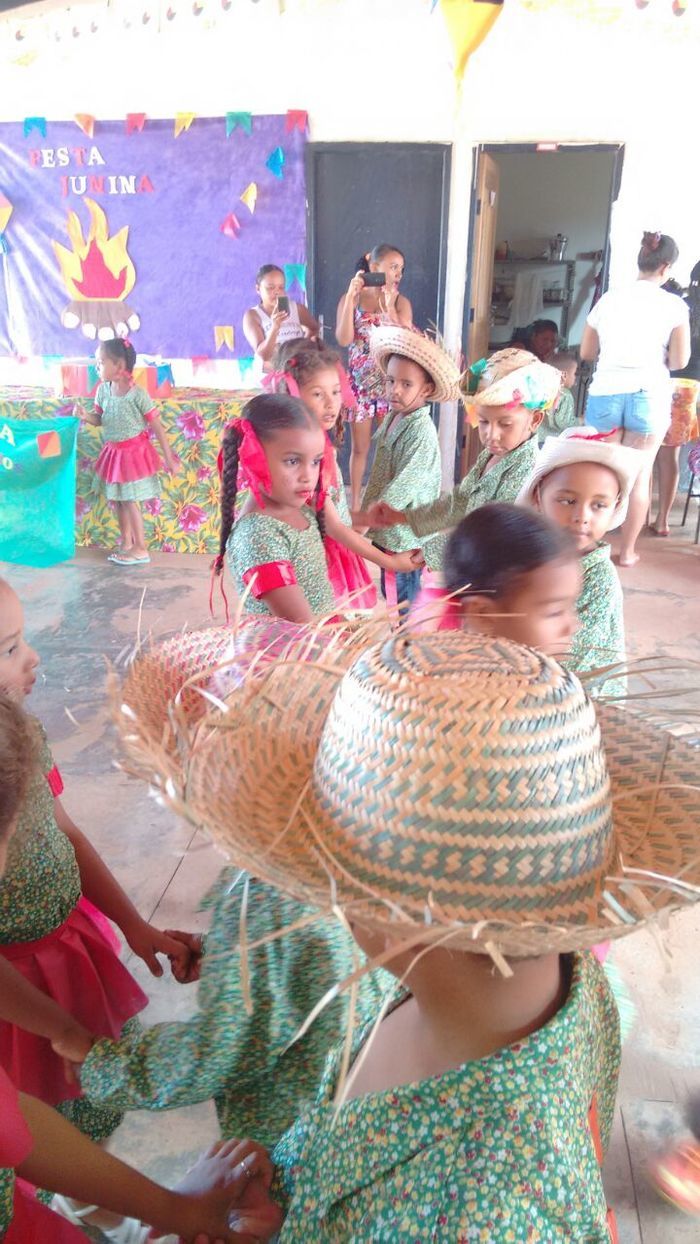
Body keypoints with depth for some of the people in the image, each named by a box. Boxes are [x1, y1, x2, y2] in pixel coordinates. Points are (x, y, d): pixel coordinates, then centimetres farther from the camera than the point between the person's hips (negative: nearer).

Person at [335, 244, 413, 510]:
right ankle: (355, 501, 19)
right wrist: (351, 297, -18)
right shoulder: (350, 299, -1)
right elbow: (343, 339, -14)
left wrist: (389, 308, -19)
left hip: (391, 383, 1)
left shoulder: (401, 302, 1)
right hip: (360, 383, -1)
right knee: (360, 447, 6)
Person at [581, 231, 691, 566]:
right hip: (649, 395, -2)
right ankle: (627, 550, 13)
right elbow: (679, 360, 0)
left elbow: (586, 353, 11)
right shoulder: (673, 305, -1)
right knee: (639, 475, 7)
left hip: (604, 393, 2)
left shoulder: (608, 299, 6)